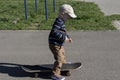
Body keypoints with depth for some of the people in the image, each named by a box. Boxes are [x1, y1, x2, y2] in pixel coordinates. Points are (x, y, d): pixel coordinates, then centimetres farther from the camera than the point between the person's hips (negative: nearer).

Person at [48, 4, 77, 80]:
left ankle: (63, 64, 56)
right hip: (55, 44, -11)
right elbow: (54, 32, -34)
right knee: (59, 59, -9)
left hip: (59, 44, 11)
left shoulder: (61, 22, 10)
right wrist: (63, 37, -33)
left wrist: (68, 37, 11)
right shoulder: (58, 22, -24)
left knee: (62, 54, 31)